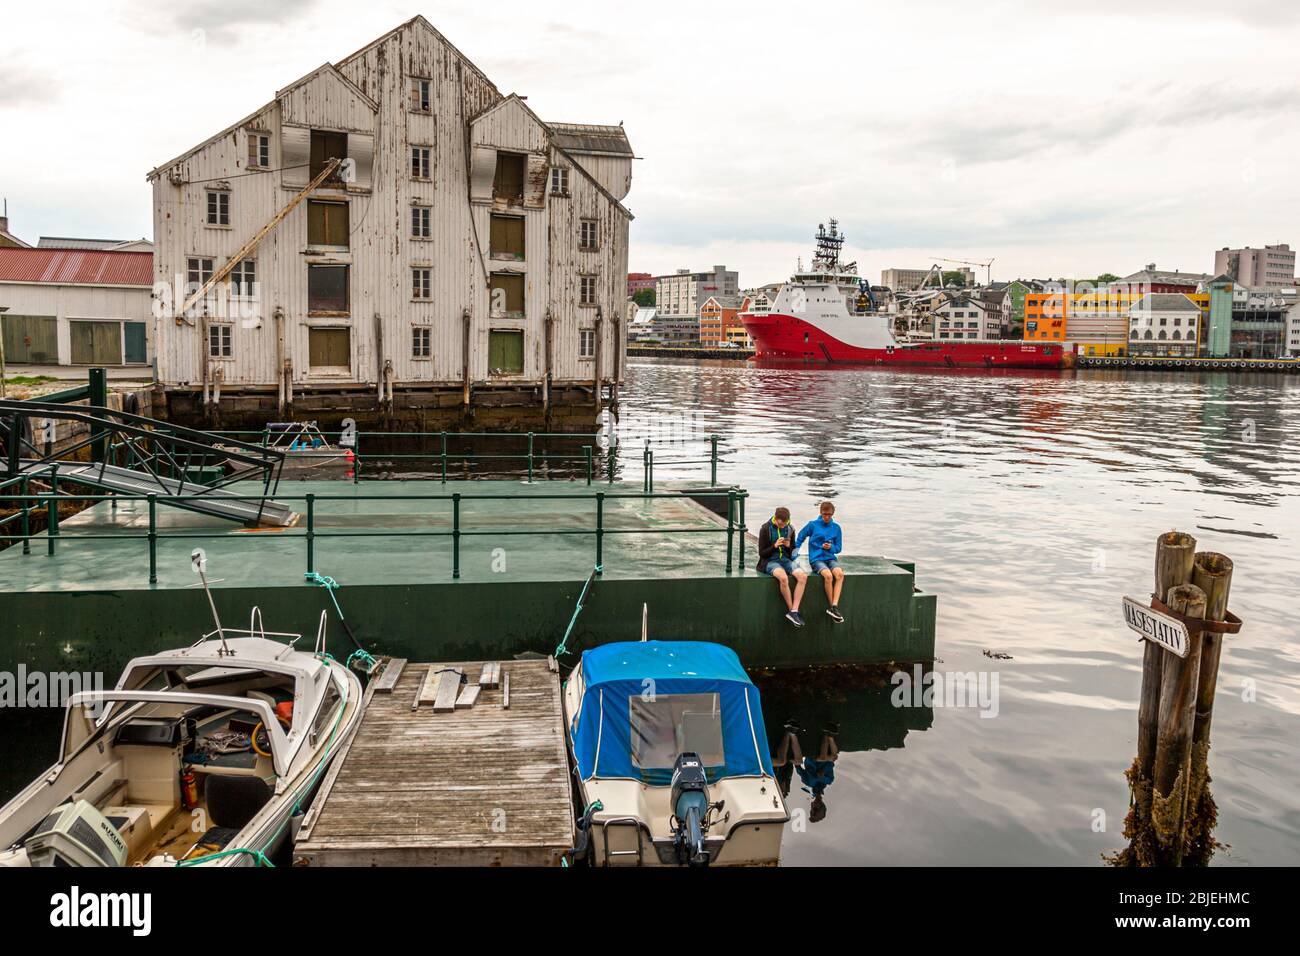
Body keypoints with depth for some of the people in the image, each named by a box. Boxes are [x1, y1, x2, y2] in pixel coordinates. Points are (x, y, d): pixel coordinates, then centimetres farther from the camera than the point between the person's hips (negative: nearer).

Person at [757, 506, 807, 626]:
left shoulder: (790, 529, 6)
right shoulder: (766, 529, -6)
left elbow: (792, 552, 15)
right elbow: (762, 553, -4)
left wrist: (789, 546, -8)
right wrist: (775, 546, -19)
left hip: (785, 560, 5)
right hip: (770, 561, -4)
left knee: (803, 576, -25)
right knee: (783, 577, -36)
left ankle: (794, 611, -24)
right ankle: (791, 611, -20)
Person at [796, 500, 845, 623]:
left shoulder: (836, 528, 10)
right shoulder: (812, 525, 3)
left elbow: (838, 548, 12)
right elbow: (801, 537, 15)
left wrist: (830, 547, -8)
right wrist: (795, 550, 8)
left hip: (830, 558, 3)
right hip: (816, 559, -3)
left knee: (839, 573, -30)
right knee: (828, 575, -33)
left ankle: (834, 606, -33)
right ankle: (830, 606, -19)